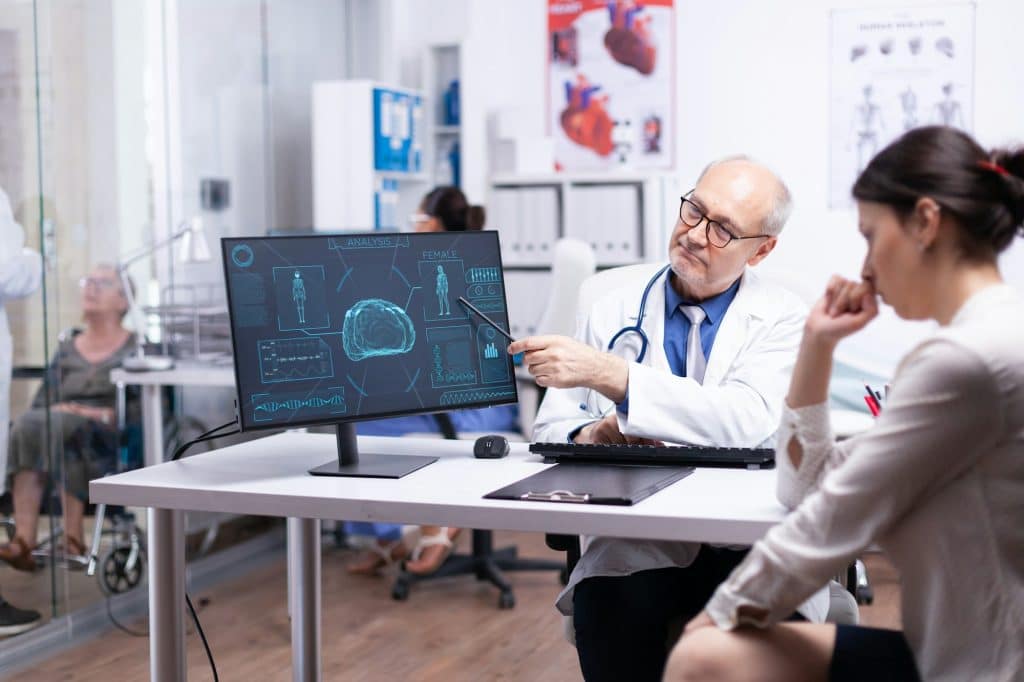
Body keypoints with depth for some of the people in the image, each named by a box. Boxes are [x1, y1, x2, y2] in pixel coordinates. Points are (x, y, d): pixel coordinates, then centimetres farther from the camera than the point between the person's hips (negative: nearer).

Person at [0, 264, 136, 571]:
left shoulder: (135, 348, 10)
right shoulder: (66, 349, 23)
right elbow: (42, 402, 15)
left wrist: (101, 414, -15)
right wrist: (56, 410, -7)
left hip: (111, 438, -4)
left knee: (63, 426, -36)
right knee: (26, 425, -30)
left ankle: (73, 539, -35)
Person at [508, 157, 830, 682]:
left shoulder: (780, 318, 4)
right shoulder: (614, 312, 11)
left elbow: (744, 421, -16)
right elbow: (550, 431, 11)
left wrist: (607, 373, -23)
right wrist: (593, 435, -14)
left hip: (743, 540, -1)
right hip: (631, 542, 1)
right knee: (617, 615, -31)